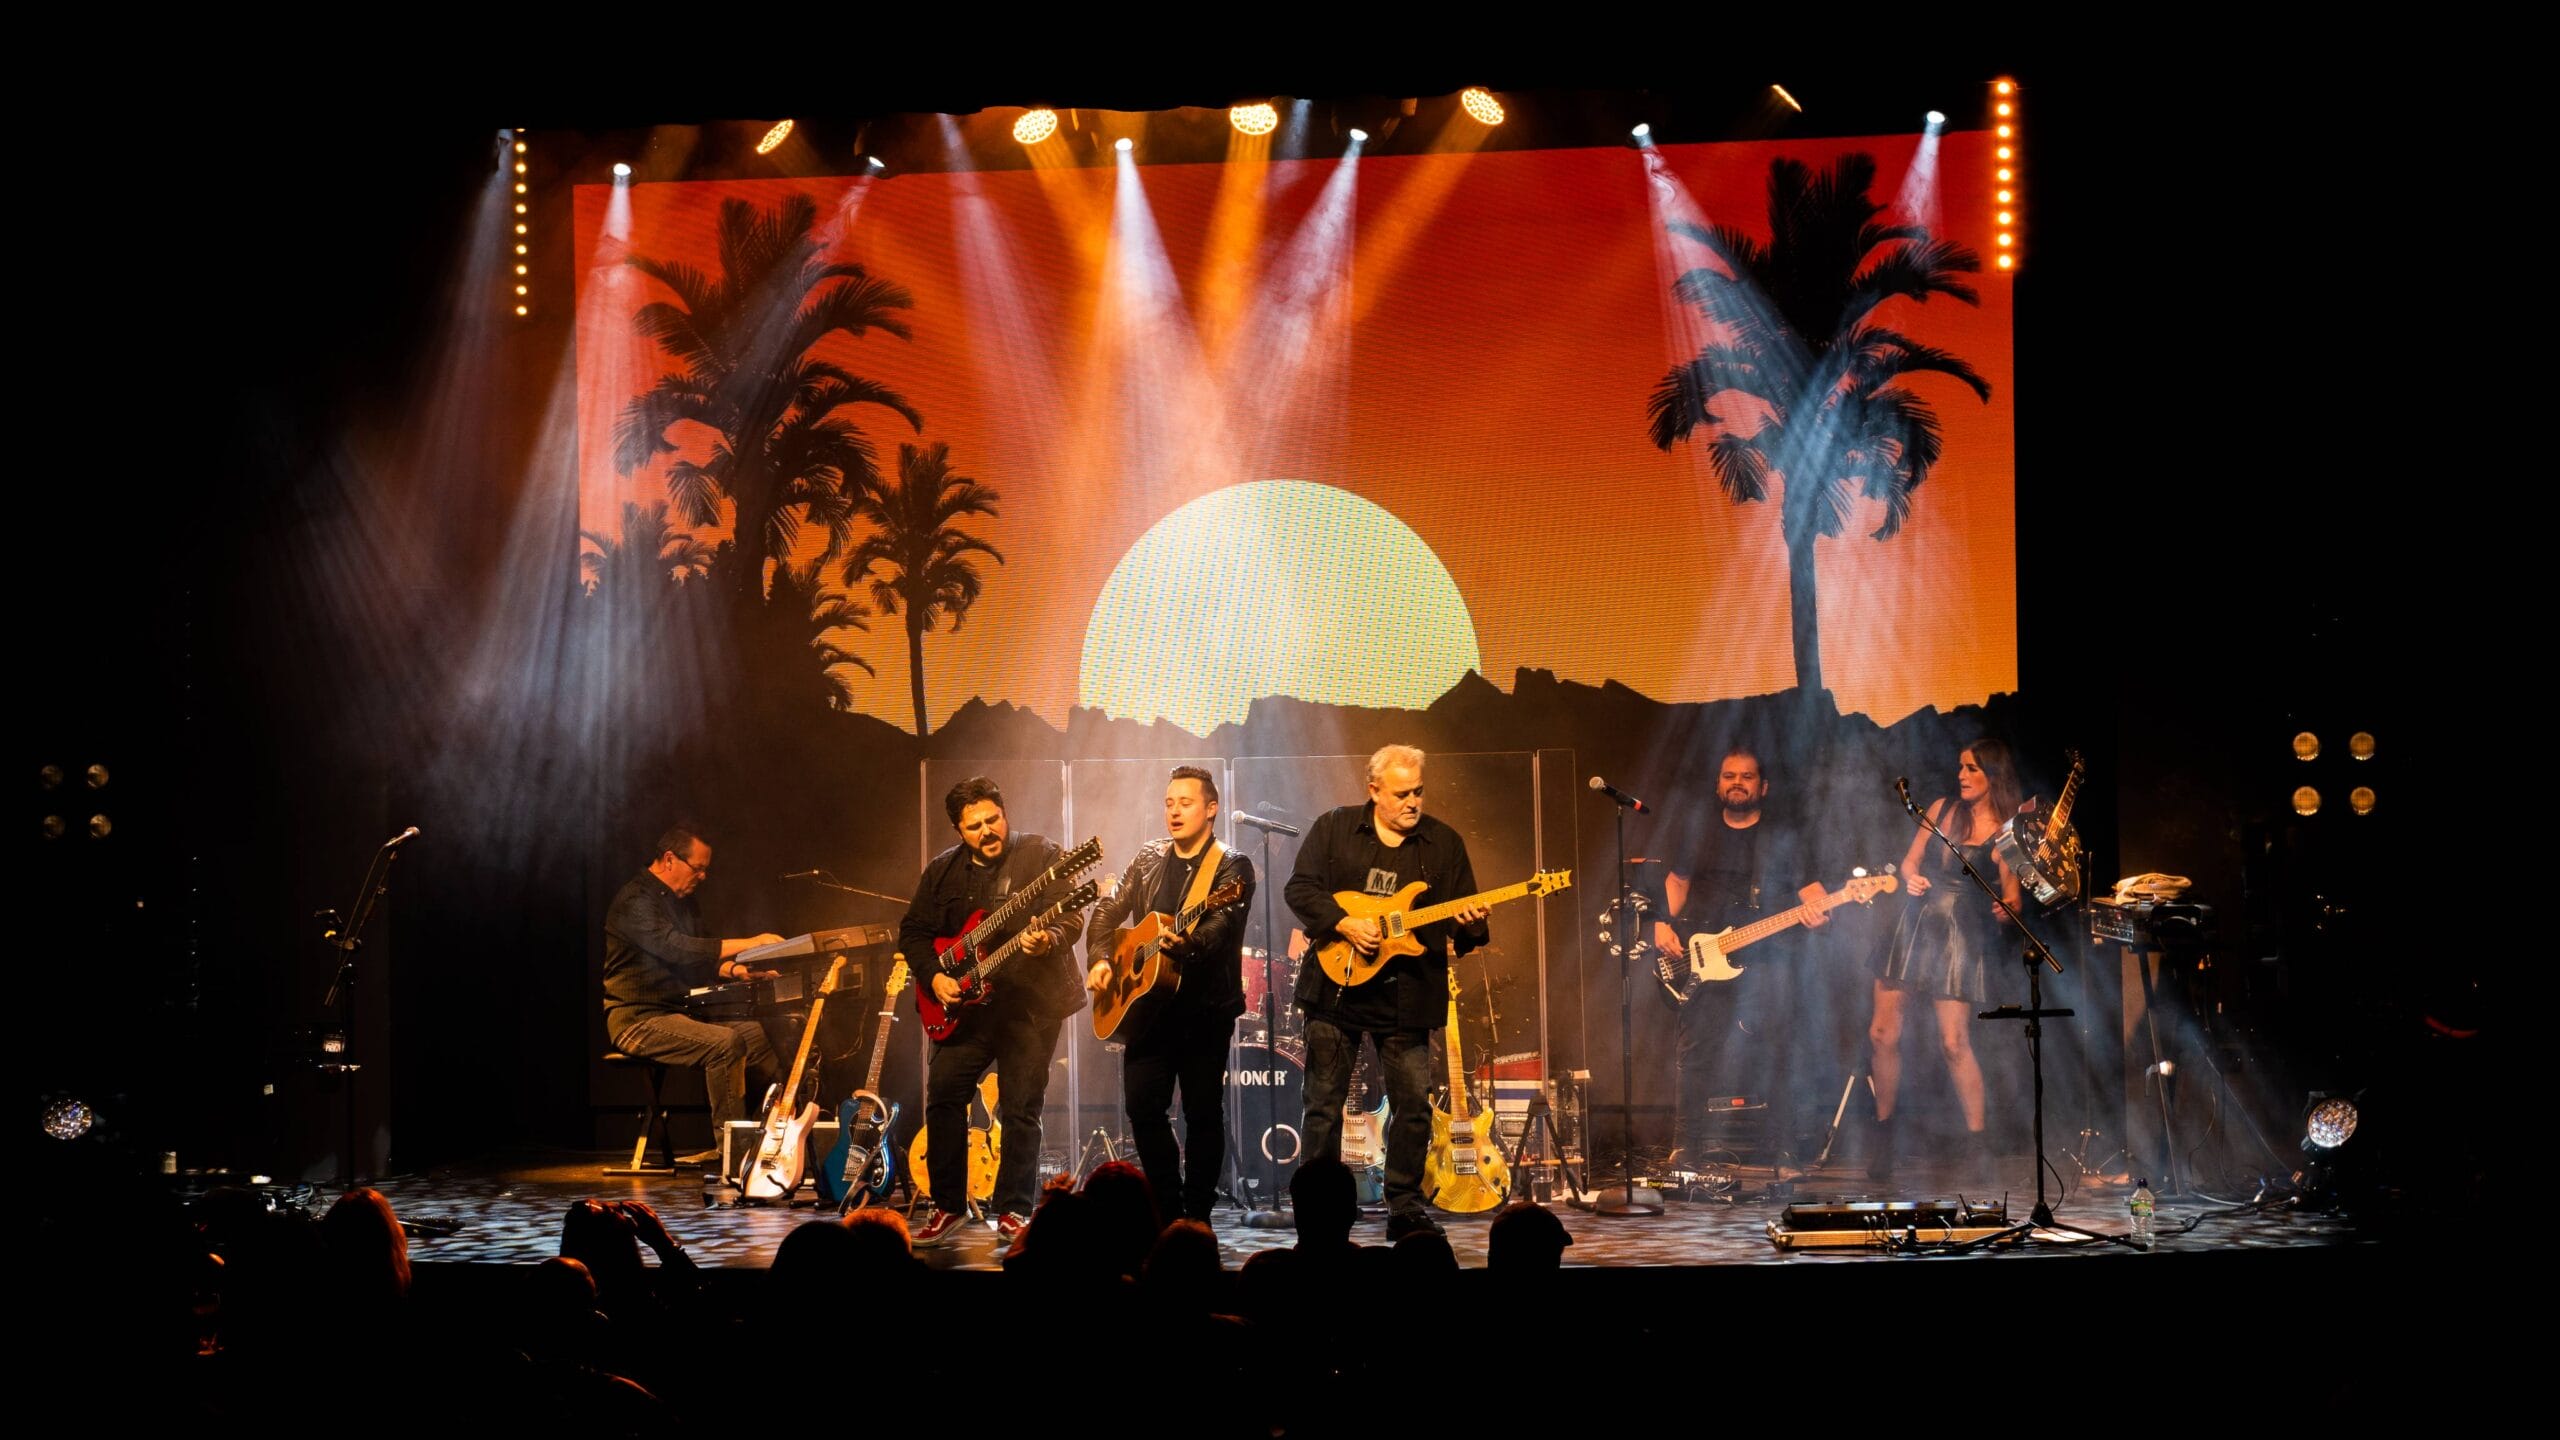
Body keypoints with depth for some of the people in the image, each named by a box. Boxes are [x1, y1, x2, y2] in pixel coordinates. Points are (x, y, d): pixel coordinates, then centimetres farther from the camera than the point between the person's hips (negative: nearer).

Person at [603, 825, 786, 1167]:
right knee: (725, 1042, -29)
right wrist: (747, 944, -28)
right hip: (638, 1019, -10)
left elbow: (699, 958, 20)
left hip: (677, 1013, 10)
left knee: (759, 1033, -3)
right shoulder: (635, 900, -15)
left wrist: (734, 970, -2)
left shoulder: (682, 901, 17)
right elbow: (676, 948, -29)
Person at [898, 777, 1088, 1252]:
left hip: (1030, 1003, -4)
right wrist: (934, 975, -2)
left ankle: (1014, 1212, 7)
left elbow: (1071, 918, -9)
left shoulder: (1040, 855, -2)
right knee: (943, 1099, -1)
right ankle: (947, 1205, 11)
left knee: (1021, 1111, -2)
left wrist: (1049, 940, -30)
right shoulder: (942, 871, 10)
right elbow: (913, 931, 14)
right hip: (964, 1003, 4)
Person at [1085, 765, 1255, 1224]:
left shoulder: (1232, 868, -4)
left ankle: (1196, 1216, 8)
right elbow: (1108, 912, 16)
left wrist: (1183, 941, -38)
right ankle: (1168, 1209, 15)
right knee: (1142, 1106, 2)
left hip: (1205, 1008, -5)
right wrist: (1099, 959, -1)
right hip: (1148, 1002, 5)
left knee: (1202, 1113, -1)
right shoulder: (1149, 858, 12)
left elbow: (1220, 928, -18)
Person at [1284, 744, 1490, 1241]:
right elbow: (1300, 888, -3)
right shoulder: (1333, 829, 3)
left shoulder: (1444, 843, 6)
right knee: (1324, 1102, 3)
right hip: (1336, 987, -1)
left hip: (1406, 997, 1)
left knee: (1414, 1103, -2)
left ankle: (1405, 1207, 8)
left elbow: (1461, 912, 4)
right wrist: (1345, 924, -16)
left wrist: (1468, 924, -19)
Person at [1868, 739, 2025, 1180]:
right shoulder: (1942, 809, 9)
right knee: (1883, 1033, -1)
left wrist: (2006, 910, -24)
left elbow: (2011, 893, -2)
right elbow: (1910, 860, 13)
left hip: (1963, 937, -4)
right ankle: (1883, 1137, 13)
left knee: (1954, 1042, -13)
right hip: (1916, 925, 4)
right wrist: (1911, 879, -8)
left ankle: (1976, 1140, -1)